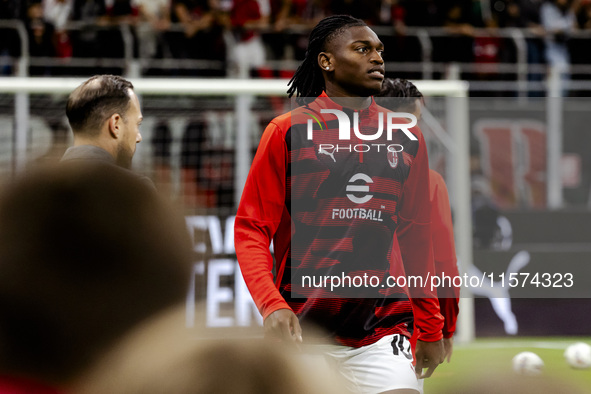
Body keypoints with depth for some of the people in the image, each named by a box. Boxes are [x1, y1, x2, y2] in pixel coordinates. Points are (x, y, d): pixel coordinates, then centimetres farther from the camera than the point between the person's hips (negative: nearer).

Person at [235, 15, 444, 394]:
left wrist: (430, 327, 15)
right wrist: (272, 305, -17)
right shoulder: (288, 131, 1)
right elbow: (251, 229, -2)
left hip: (384, 330, 2)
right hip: (301, 327, -2)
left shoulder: (408, 139, 11)